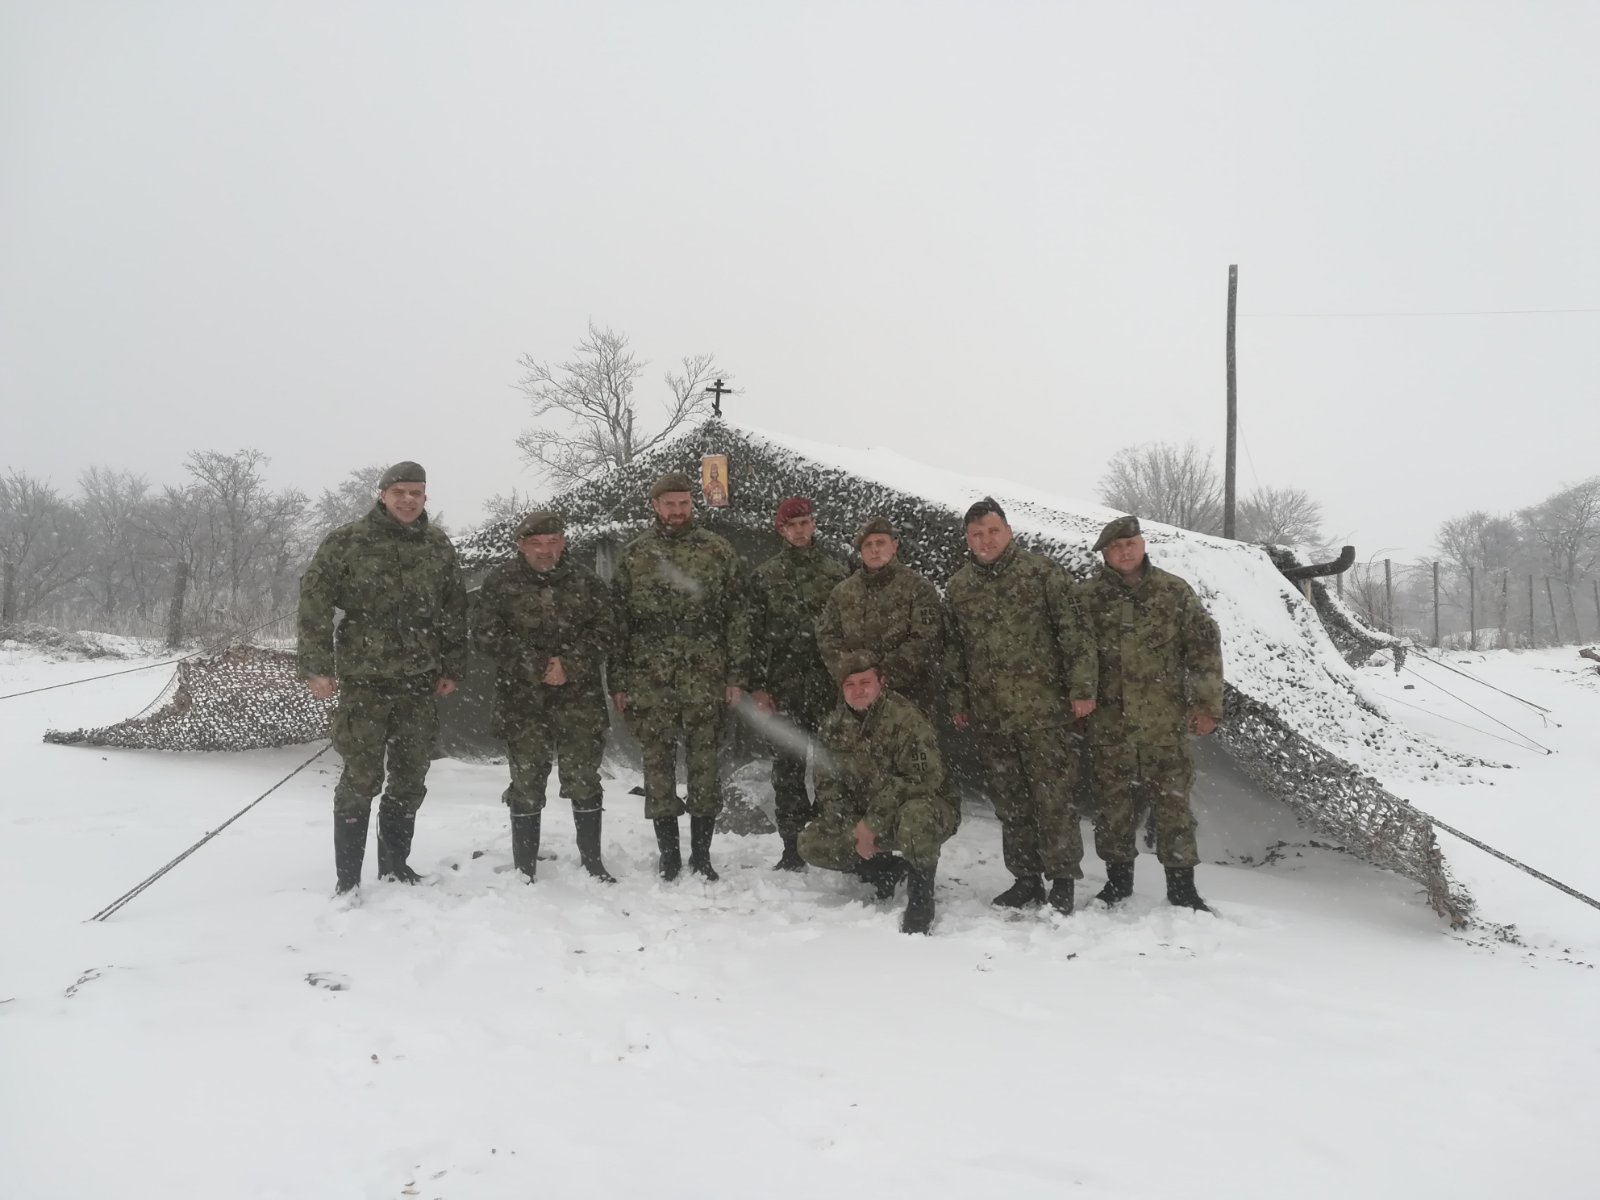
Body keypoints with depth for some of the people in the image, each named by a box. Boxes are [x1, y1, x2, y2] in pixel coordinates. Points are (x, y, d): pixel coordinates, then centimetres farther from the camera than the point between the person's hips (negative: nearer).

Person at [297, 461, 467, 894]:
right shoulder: (347, 541, -4)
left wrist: (452, 667, 11)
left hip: (420, 683, 4)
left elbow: (454, 610, 14)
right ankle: (347, 882, 9)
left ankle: (395, 869, 26)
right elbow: (314, 601, -5)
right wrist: (317, 666, -10)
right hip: (364, 680, -4)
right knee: (362, 778, -3)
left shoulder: (438, 546, 9)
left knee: (411, 780, 11)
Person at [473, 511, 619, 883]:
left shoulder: (583, 580, 7)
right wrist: (534, 666, -13)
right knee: (526, 782, 3)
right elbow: (486, 633, -5)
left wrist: (571, 665, -13)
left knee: (584, 778, 3)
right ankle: (525, 869, 15)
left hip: (579, 696, 1)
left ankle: (592, 862, 16)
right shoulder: (501, 582, 2)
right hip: (523, 700, -1)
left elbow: (604, 630, 3)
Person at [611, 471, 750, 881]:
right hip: (650, 680, 1)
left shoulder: (717, 551, 5)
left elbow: (737, 616, 4)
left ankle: (701, 854, 15)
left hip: (705, 678, 0)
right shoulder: (633, 555, 7)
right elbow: (618, 621, 7)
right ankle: (668, 854, 16)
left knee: (704, 763, 3)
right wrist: (619, 682, 2)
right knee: (658, 763, 5)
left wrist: (736, 675, -2)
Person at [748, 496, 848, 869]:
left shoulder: (836, 572, 9)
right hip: (783, 688, 0)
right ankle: (793, 849, 11)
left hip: (829, 684, 0)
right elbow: (754, 633, 6)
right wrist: (758, 685, -2)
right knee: (787, 768, 3)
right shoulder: (765, 576, 10)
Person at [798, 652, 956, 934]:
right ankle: (888, 870, 9)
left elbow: (926, 779, -26)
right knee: (810, 843, -8)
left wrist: (874, 823, -26)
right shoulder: (834, 725, 0)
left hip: (918, 806, -6)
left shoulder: (905, 718, -20)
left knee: (915, 817, -41)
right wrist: (853, 831, -12)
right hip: (864, 819, 7)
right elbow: (827, 785, 3)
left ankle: (921, 895, -16)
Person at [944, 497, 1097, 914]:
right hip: (989, 716, 4)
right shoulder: (957, 587, 10)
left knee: (1052, 797, -1)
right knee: (1009, 802, 12)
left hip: (1043, 710, -4)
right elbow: (953, 650, 18)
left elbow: (1075, 632, -6)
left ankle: (1062, 880, 12)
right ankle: (1026, 878, 23)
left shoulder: (1041, 572, -4)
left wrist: (1082, 688, -10)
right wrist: (958, 700, 16)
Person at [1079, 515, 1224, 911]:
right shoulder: (1089, 598, 3)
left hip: (1166, 722, 0)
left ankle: (1182, 886, 13)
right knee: (1114, 802, 8)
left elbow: (1205, 646, 3)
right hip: (1110, 723, 1)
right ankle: (1117, 879, 23)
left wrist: (1207, 704, -1)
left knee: (1173, 800, 3)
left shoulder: (1175, 592, 3)